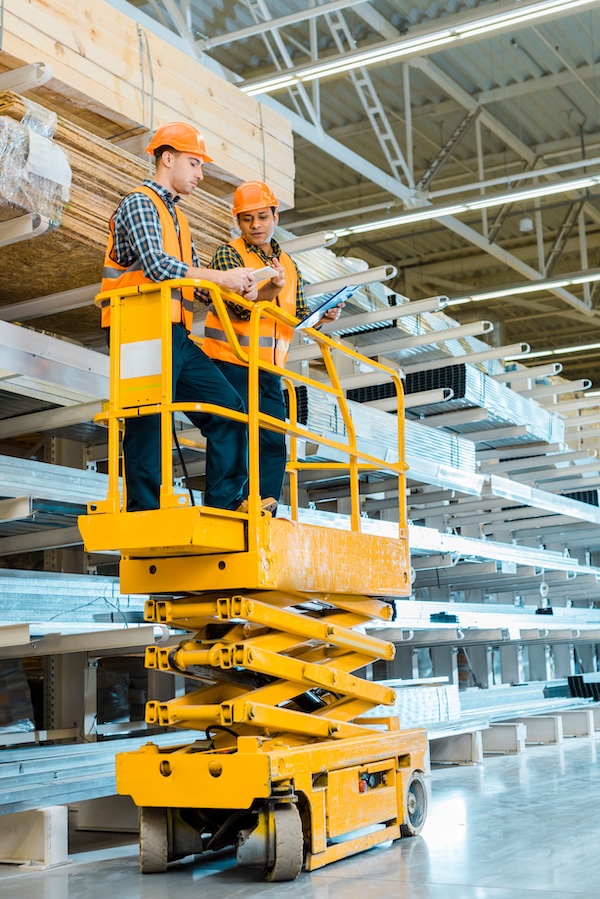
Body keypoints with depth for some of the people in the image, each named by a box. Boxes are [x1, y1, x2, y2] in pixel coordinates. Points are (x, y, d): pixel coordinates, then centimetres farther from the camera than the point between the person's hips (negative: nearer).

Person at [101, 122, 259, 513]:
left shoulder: (178, 218, 26)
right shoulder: (140, 204, -2)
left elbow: (195, 284, 19)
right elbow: (156, 264, -19)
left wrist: (237, 289, 0)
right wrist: (223, 277, -16)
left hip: (177, 337, 9)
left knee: (229, 407, 0)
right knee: (150, 422, -9)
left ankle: (226, 504, 0)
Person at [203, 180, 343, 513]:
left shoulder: (288, 265, 17)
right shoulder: (229, 254, -2)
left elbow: (299, 316, 16)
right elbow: (235, 307, -16)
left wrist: (322, 316, -5)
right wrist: (269, 291, -33)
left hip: (269, 372, 6)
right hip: (232, 365, -6)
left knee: (274, 445, 2)